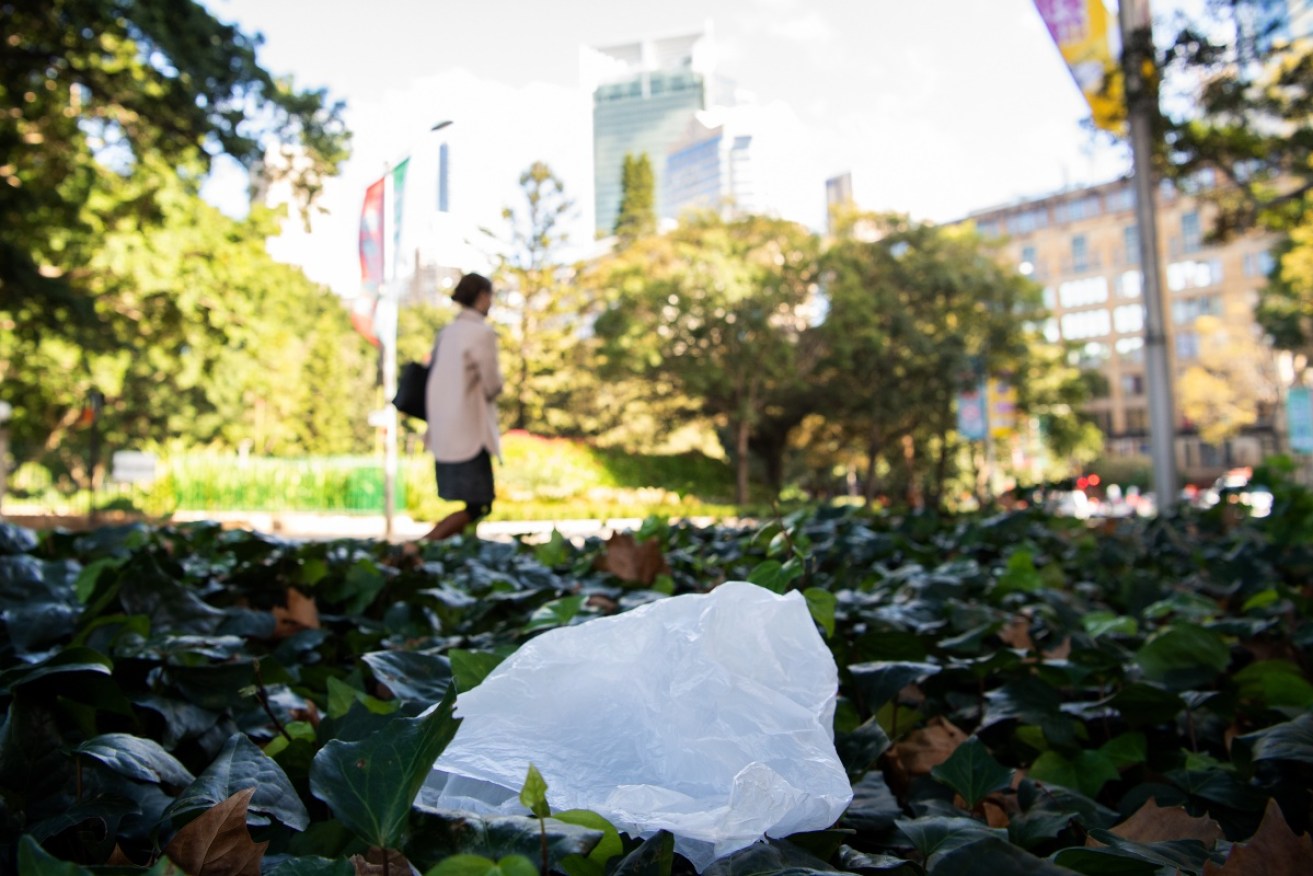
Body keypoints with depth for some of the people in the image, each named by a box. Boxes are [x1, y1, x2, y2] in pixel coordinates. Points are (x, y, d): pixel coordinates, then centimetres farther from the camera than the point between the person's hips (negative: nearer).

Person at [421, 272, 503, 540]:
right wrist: (497, 381, 10)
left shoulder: (447, 332, 11)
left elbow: (435, 379, 13)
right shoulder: (482, 332, -13)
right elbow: (492, 386, -11)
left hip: (444, 432, 9)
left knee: (466, 502, 14)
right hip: (469, 431, -8)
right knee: (478, 505, -4)